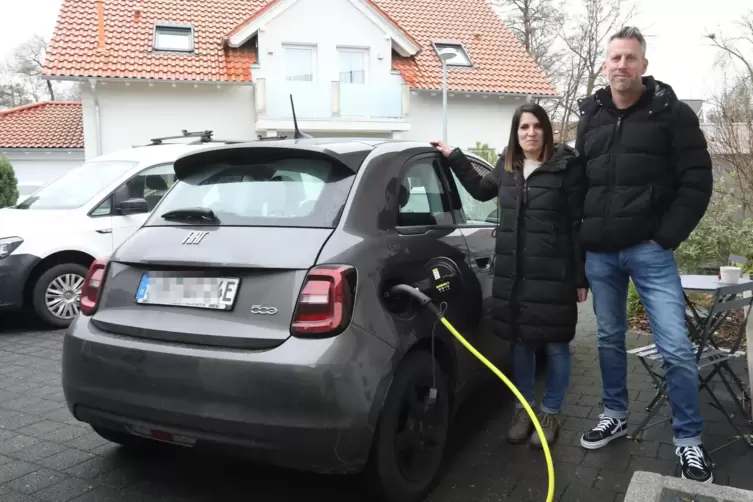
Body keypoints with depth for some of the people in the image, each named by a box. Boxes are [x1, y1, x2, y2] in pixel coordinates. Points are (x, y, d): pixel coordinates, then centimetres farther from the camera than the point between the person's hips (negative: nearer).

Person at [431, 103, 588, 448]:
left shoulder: (566, 167, -8)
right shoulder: (507, 167, 8)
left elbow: (579, 224, -8)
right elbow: (480, 190, 29)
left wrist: (581, 277, -9)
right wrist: (453, 157, 26)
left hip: (554, 274, -5)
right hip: (513, 273, 5)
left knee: (555, 345, 7)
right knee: (520, 343, 14)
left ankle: (549, 413, 24)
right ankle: (524, 408, 30)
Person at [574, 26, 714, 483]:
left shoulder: (672, 113, -1)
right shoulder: (591, 118, 11)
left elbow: (697, 181, -4)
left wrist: (667, 237, -10)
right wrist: (580, 241, 9)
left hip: (649, 250, -4)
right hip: (599, 254, 4)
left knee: (676, 348, -3)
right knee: (610, 339, 15)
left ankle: (689, 440, 14)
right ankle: (615, 416, 31)